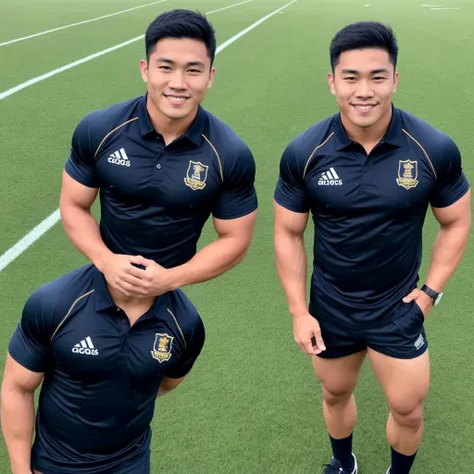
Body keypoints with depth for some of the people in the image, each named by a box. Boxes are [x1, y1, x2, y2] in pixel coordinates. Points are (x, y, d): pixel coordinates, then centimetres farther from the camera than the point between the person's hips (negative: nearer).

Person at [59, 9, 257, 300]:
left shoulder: (231, 155, -18)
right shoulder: (98, 131, -14)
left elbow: (235, 240, -10)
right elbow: (73, 205, -3)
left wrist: (171, 279, -21)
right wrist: (105, 260, -19)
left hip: (169, 291, -1)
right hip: (108, 279, 2)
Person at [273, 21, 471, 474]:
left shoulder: (435, 150, -18)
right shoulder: (303, 153, -16)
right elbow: (288, 234, -5)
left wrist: (431, 290, -6)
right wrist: (298, 312, -7)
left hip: (399, 307, -1)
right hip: (329, 308, 1)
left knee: (407, 410, 9)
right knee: (335, 394, 23)